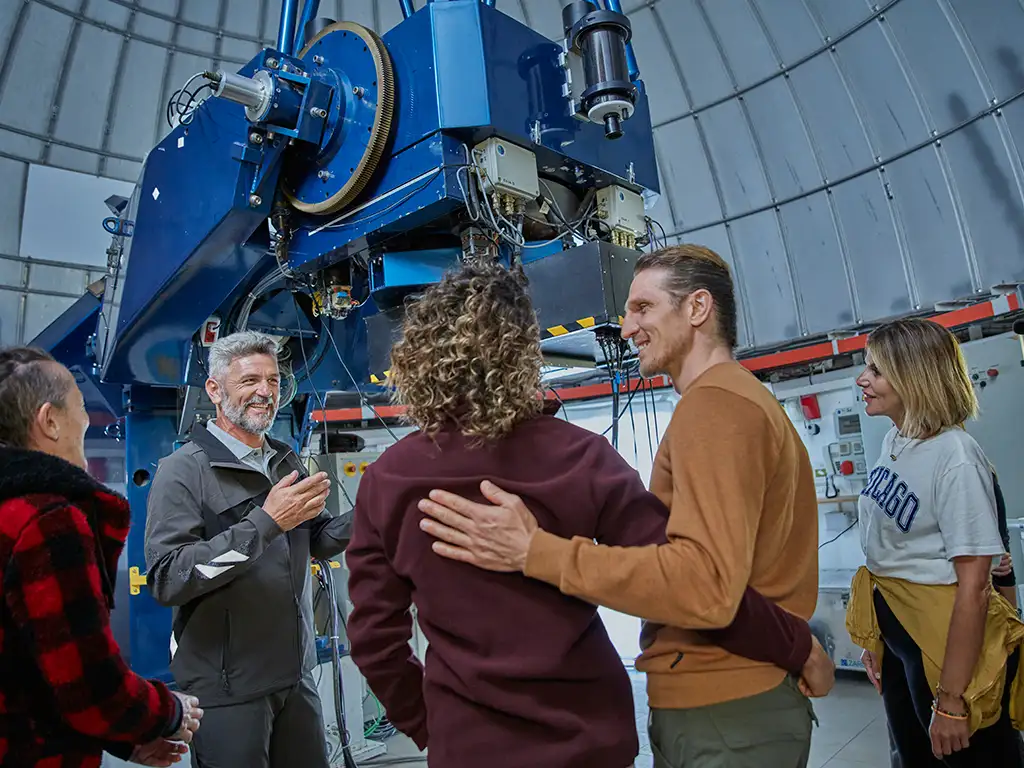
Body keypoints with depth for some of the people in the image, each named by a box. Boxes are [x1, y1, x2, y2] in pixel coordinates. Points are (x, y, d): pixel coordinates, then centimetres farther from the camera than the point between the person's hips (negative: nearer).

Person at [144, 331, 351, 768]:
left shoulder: (286, 462, 8)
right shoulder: (183, 471, -13)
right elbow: (166, 580, -21)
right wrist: (266, 522, -27)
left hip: (296, 675, 6)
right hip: (227, 689, -6)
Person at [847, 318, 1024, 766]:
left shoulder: (955, 459, -22)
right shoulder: (893, 442, 1)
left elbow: (973, 587, -22)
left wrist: (951, 699, -19)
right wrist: (876, 637, 14)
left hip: (945, 638, -8)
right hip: (895, 628, 8)